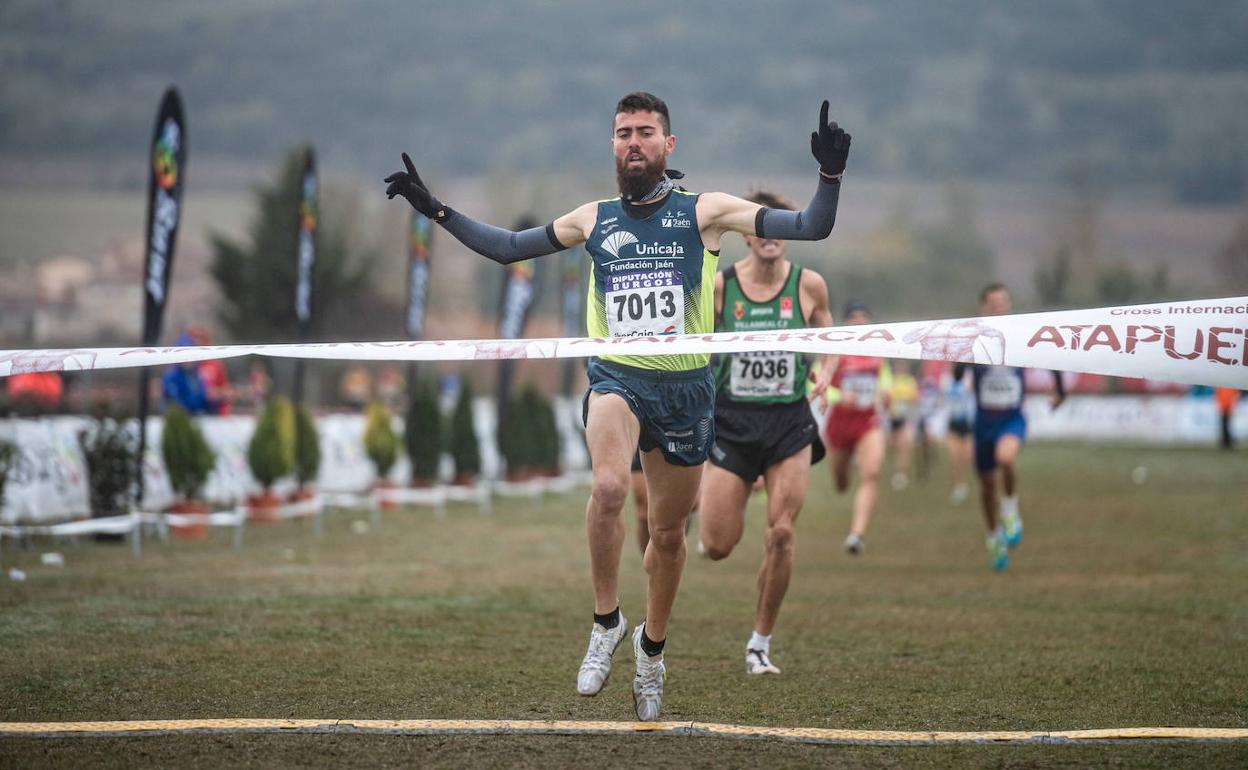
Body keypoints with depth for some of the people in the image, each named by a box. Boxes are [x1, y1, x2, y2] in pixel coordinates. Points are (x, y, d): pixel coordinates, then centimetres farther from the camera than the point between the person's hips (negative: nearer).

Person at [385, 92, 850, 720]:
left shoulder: (703, 212, 2)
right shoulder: (593, 220, 9)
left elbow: (810, 227, -2)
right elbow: (507, 247, 20)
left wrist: (830, 177, -20)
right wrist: (436, 211, 13)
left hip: (686, 387, 0)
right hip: (616, 378, 0)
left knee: (668, 532, 11)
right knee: (608, 486, -30)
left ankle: (651, 646, 35)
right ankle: (606, 621, -12)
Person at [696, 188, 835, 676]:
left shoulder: (808, 285, -1)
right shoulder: (718, 286, -5)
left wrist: (825, 372, -6)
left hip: (788, 422, 1)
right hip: (731, 421, -1)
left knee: (781, 535, -9)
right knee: (717, 547, -3)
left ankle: (760, 644, 6)